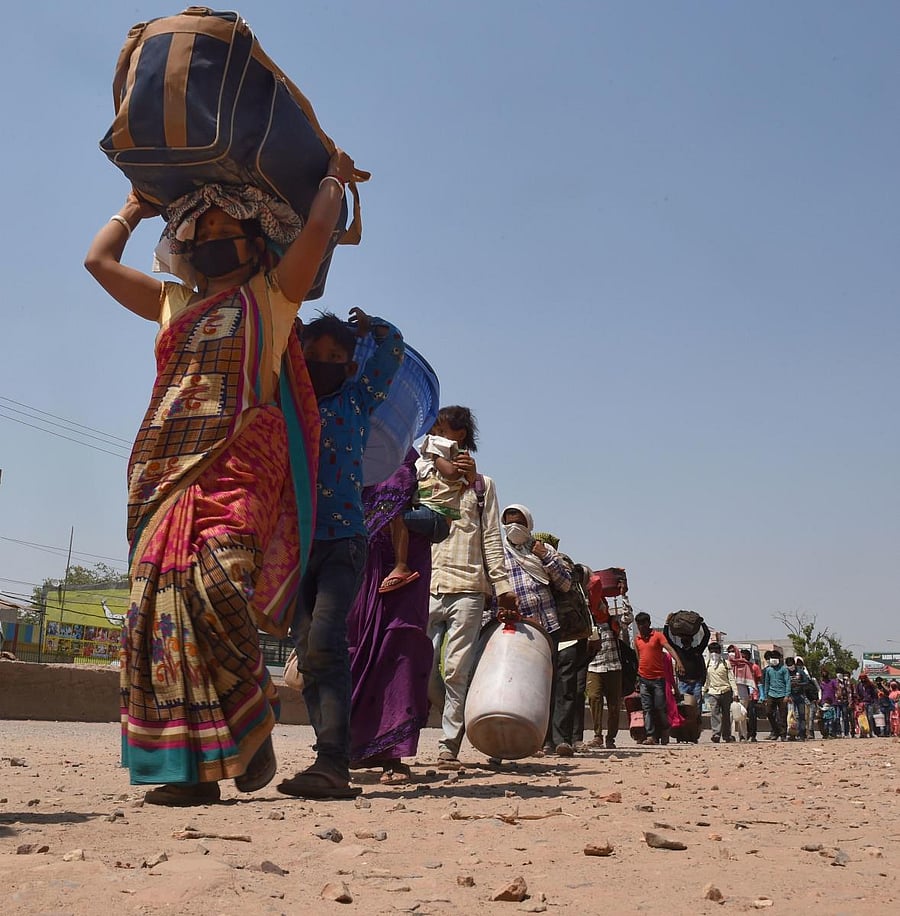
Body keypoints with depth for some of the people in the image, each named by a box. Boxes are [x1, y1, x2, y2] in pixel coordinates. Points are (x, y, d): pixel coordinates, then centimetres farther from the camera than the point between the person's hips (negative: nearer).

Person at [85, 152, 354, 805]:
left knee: (215, 581, -26)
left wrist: (336, 178, 20)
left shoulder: (272, 295, 13)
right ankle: (190, 767, -4)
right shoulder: (175, 304, 26)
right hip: (166, 465, 5)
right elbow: (99, 260, 32)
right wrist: (138, 206, 43)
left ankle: (253, 718, -5)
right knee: (164, 600, -6)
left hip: (238, 461, -5)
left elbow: (317, 230, 3)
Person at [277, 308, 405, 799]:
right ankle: (333, 763, 1)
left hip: (342, 541, -3)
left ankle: (332, 762, -25)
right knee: (308, 653, -1)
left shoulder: (357, 400, 12)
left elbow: (392, 346, 23)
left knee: (324, 643, -20)